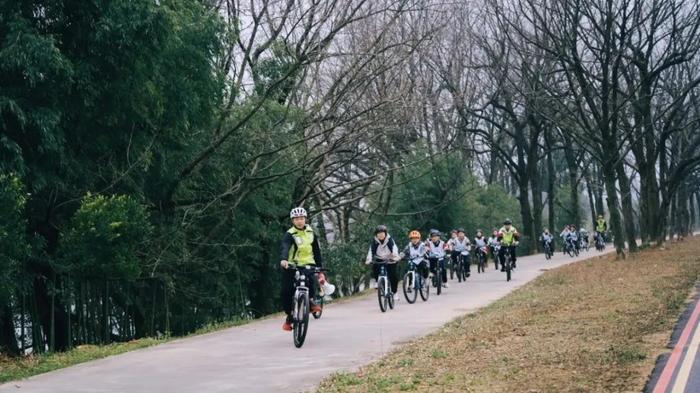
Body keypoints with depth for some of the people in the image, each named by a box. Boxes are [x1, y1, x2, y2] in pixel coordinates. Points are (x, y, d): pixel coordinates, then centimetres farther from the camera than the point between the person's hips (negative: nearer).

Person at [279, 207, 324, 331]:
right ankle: (289, 317, 13)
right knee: (287, 292, -6)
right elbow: (284, 247, -28)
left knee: (311, 279, -31)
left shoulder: (310, 232, 6)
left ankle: (311, 300, -7)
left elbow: (317, 251, 11)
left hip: (307, 264, 2)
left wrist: (320, 268, 5)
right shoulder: (289, 234, -9)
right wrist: (283, 259, -49)